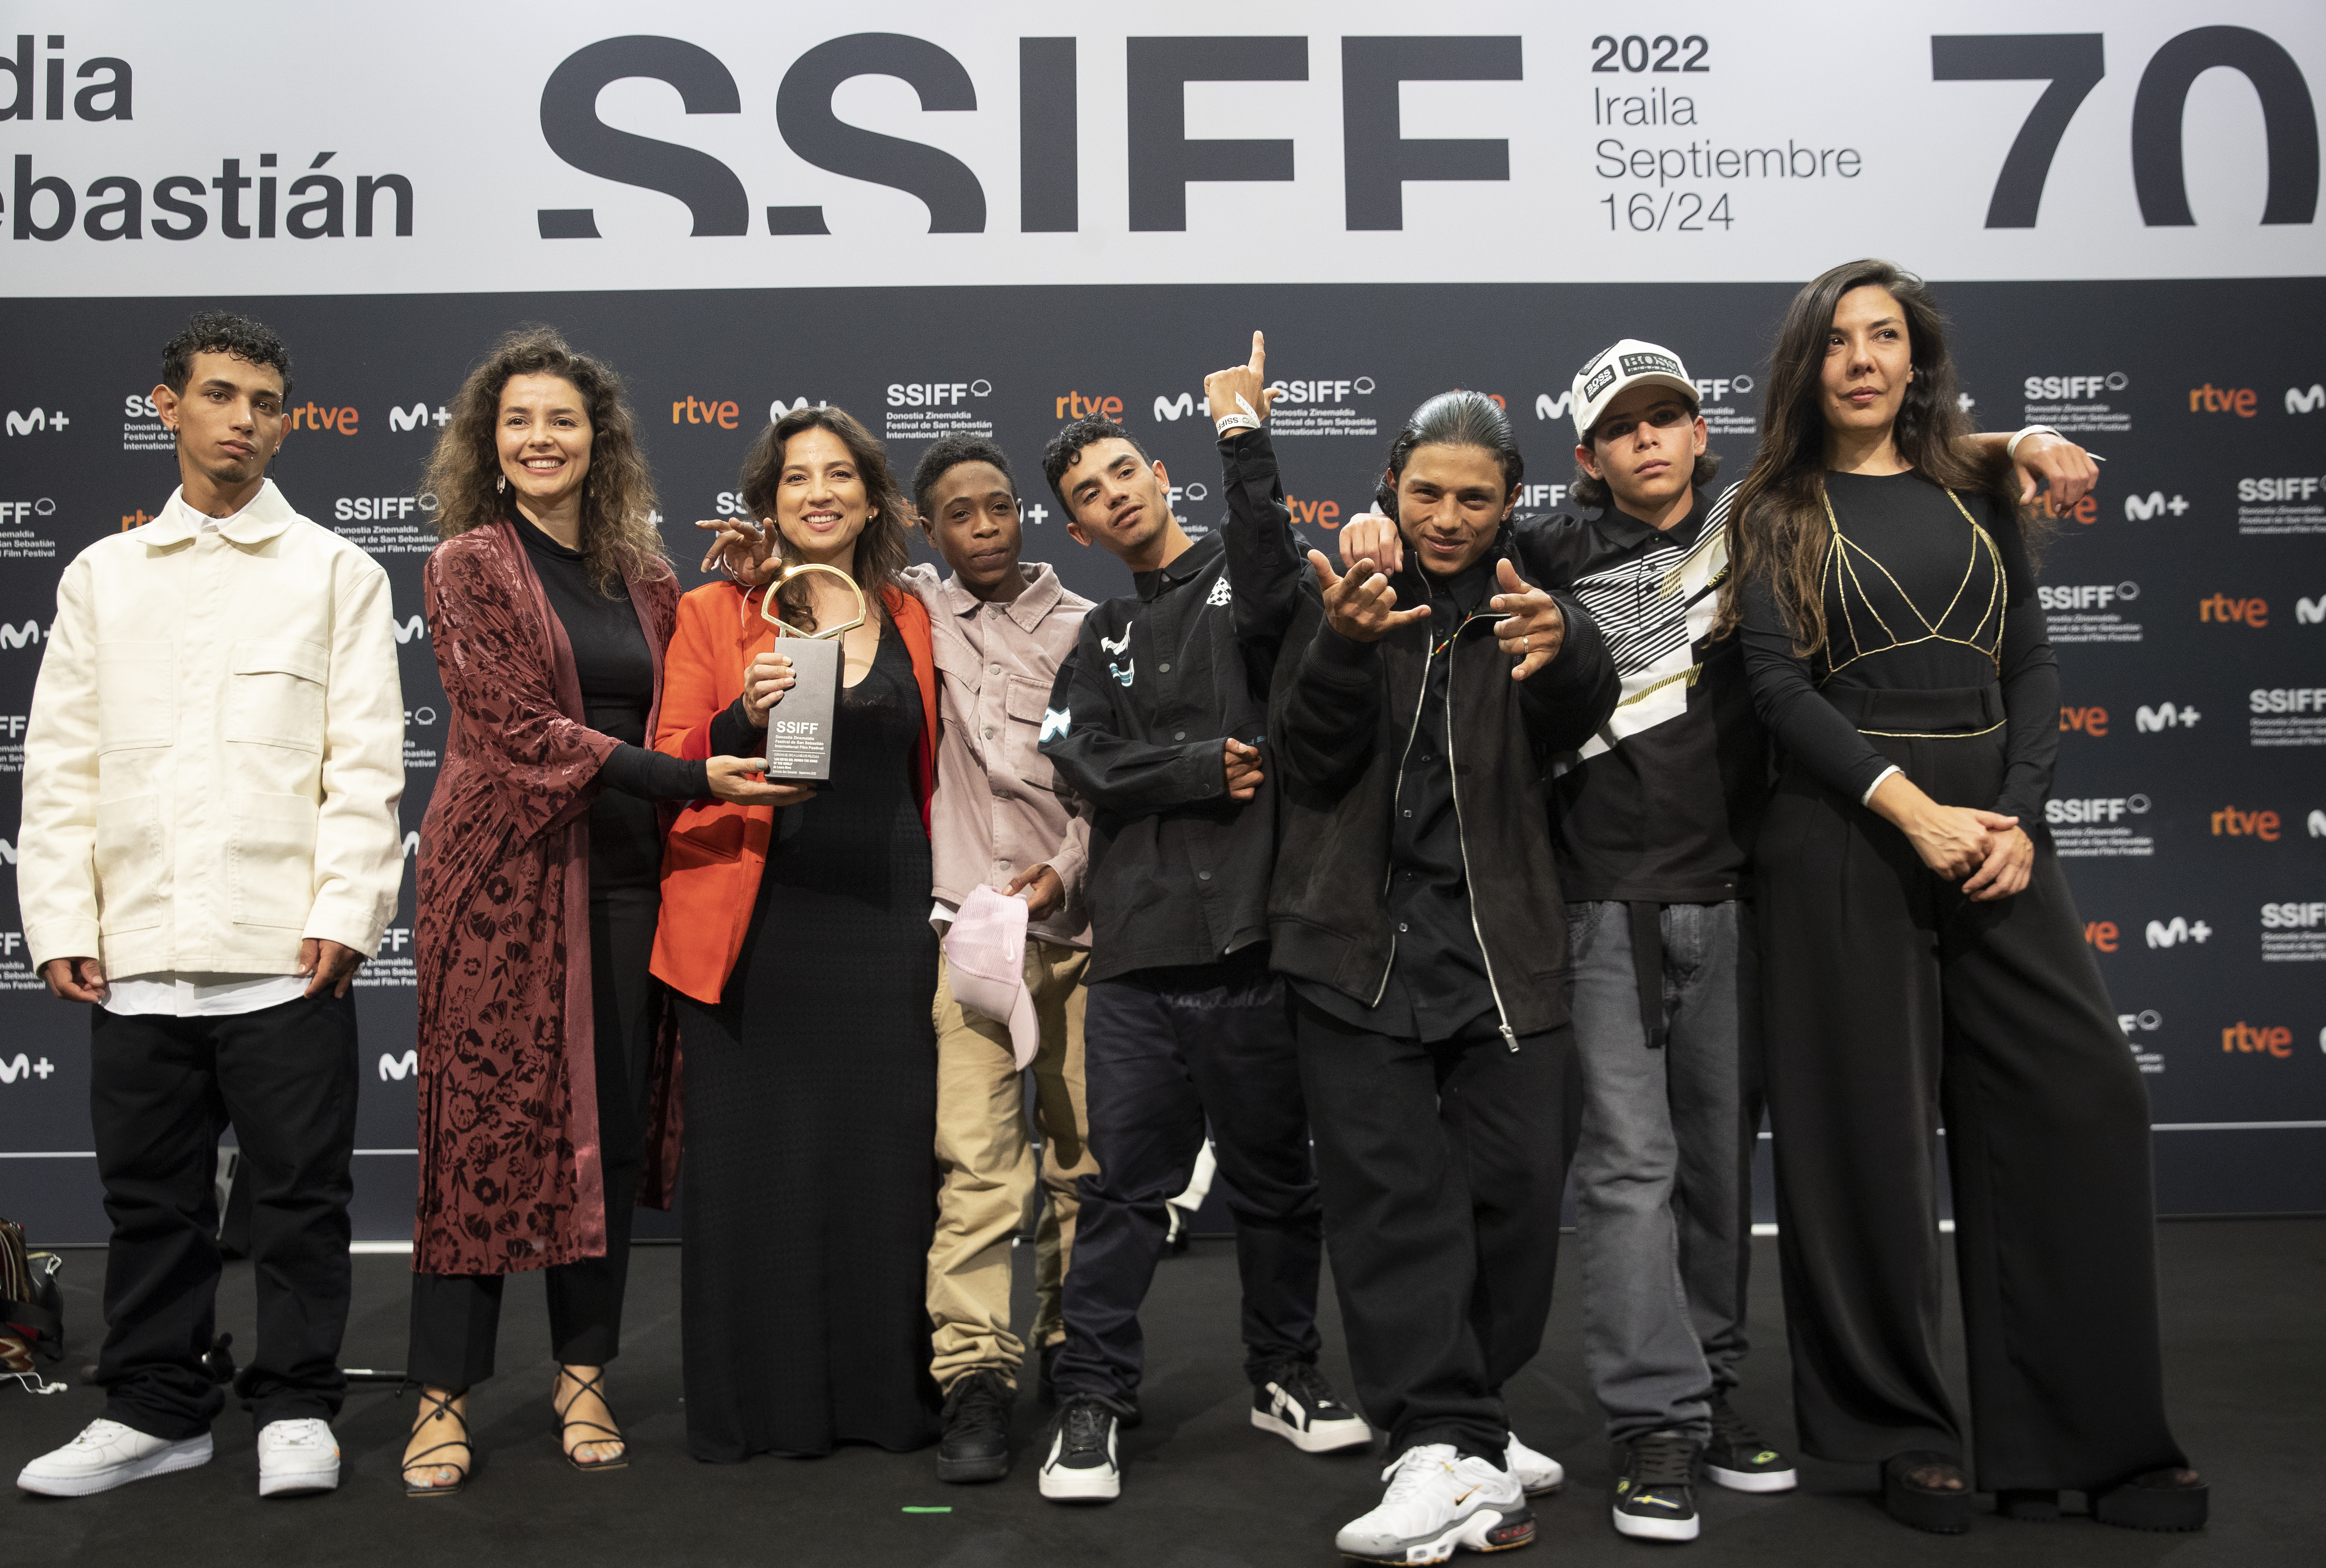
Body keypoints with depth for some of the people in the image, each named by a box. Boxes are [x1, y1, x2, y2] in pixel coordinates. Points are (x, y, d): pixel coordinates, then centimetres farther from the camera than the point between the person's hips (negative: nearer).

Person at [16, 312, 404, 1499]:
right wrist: (61, 924, 2)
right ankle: (155, 1409, 24)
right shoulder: (102, 576, 15)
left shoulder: (335, 573, 6)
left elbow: (365, 761, -1)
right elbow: (58, 764, 11)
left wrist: (344, 911, -10)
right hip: (136, 953, 3)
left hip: (285, 949, -3)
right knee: (150, 1196, 11)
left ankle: (295, 1407, 16)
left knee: (298, 1189, 3)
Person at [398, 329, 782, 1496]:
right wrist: (692, 779, -17)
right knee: (487, 1123, -2)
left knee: (614, 1126, 7)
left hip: (622, 875, 4)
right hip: (505, 874, -4)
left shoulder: (642, 579, 13)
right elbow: (521, 727, -11)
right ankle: (444, 1398, 9)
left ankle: (583, 1375, 20)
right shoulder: (471, 563, 0)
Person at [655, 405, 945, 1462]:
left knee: (887, 1156, 5)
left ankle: (886, 1394, 19)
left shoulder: (908, 620, 12)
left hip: (884, 919, 3)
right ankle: (752, 1405, 15)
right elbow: (667, 772, -1)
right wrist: (740, 721, -19)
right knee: (753, 1164, 2)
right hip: (758, 923, -2)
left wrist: (938, 904, 14)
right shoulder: (713, 614, 3)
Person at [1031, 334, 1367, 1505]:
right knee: (1125, 1184, 4)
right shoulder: (1103, 638, 18)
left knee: (1275, 1178, 10)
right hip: (1138, 952, 3)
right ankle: (1092, 1400, 14)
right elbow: (1088, 765, 3)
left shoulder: (1239, 578, 6)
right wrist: (1207, 770, -8)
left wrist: (1243, 432, -18)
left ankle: (1285, 1374, 27)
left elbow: (1272, 597, -20)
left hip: (1251, 936, -3)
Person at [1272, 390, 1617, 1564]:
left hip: (1499, 944, 1)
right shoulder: (1348, 592, 7)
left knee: (1516, 1188, 2)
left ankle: (1460, 1419, 21)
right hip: (1361, 941, -1)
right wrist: (1345, 649, -24)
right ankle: (1444, 1451, -6)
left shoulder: (1528, 598, 7)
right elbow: (1310, 766, -5)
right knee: (1394, 1196, -7)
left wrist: (1560, 652, -38)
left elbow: (1580, 716, -14)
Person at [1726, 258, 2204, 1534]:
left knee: (2082, 1104, -3)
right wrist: (1913, 808, -16)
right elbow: (1779, 685, -6)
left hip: (1995, 827, 3)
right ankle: (1904, 1431, 16)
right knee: (1866, 1129, 1)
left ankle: (2090, 1436, 9)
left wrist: (2017, 815, -7)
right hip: (1841, 836, -3)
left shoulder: (1980, 493, 14)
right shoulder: (1776, 513, 5)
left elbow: (2031, 666, 9)